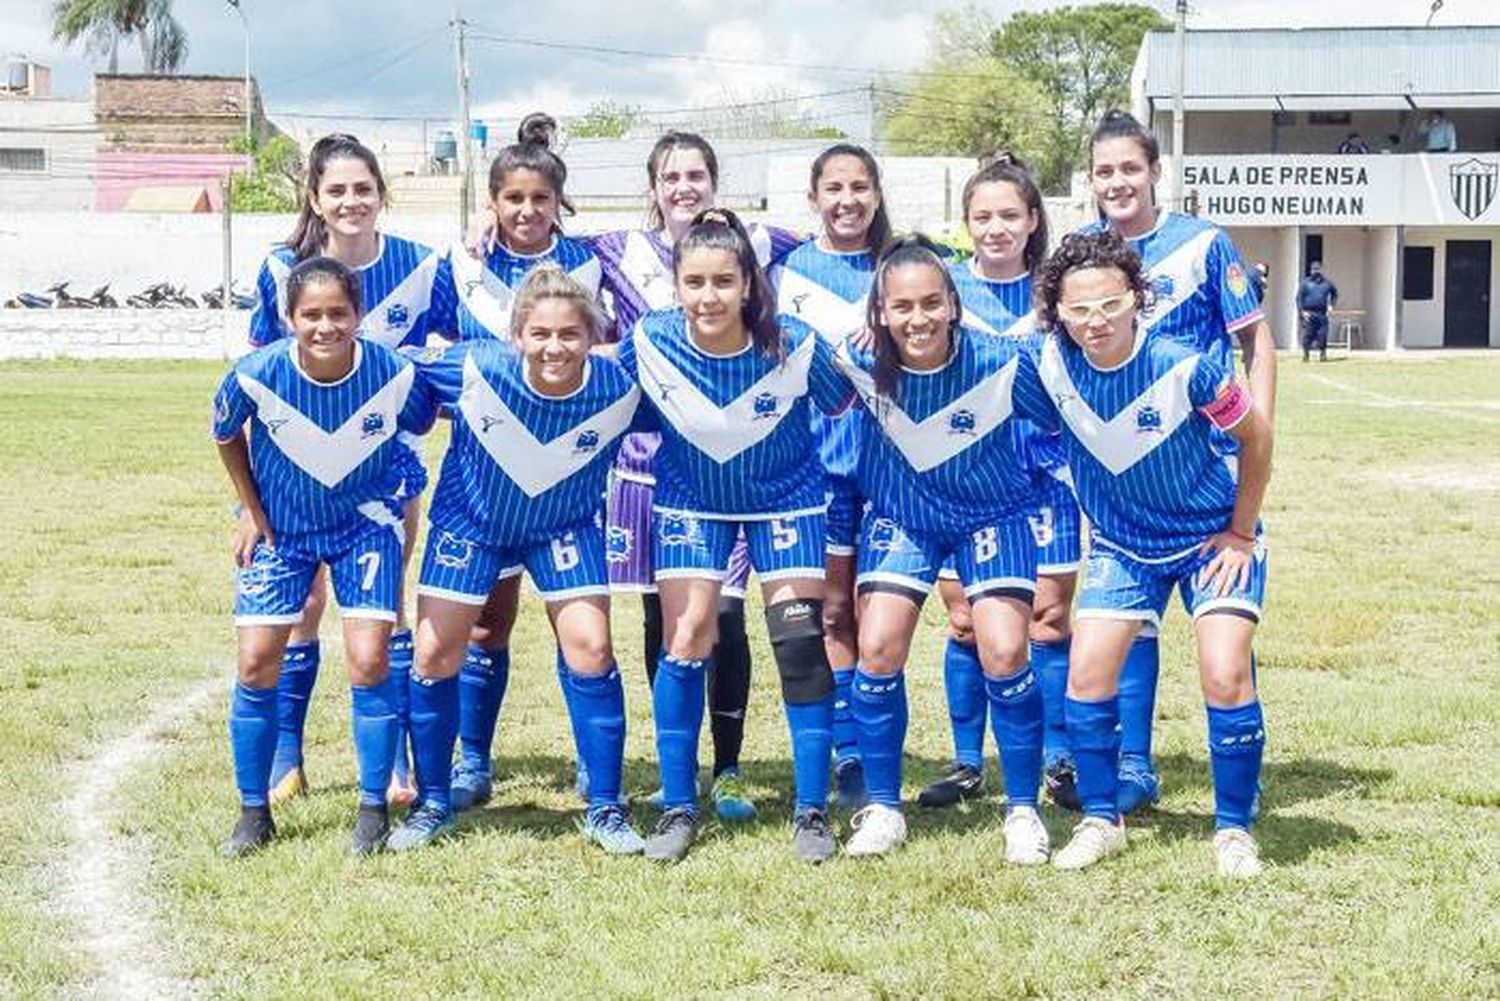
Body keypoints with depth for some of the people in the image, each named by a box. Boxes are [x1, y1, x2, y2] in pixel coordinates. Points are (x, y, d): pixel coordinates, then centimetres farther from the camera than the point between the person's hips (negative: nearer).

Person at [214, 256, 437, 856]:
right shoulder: (257, 375, -25)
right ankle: (254, 812, 14)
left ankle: (374, 809, 6)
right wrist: (250, 510, 0)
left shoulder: (395, 374, -25)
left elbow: (417, 429, -1)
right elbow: (226, 436, -1)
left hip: (366, 524, -1)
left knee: (369, 661, -11)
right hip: (280, 526, 1)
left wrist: (400, 509, 2)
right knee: (256, 663, -2)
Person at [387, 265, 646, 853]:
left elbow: (611, 458, -2)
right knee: (435, 654, 0)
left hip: (564, 528, 0)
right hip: (471, 520, 0)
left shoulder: (618, 391, -25)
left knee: (591, 649, -10)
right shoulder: (476, 367, -30)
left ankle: (604, 810, 5)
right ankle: (432, 804, 18)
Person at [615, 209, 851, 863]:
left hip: (785, 497, -1)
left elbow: (845, 408, -6)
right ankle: (677, 808, 8)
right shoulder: (650, 340, -24)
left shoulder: (795, 344, -27)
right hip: (691, 499, 1)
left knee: (801, 642, -6)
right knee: (685, 639, -5)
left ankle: (812, 811, 6)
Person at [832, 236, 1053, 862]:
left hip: (992, 515, -1)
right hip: (901, 515, 2)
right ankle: (882, 808, 8)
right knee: (878, 650, -12)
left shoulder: (1002, 362, -26)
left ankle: (1023, 811, 6)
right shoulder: (862, 364, -22)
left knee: (1004, 653, -14)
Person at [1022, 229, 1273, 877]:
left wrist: (1241, 534, -7)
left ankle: (1234, 830, 2)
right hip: (1121, 543, 3)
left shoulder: (1184, 368, -28)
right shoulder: (1050, 361, -19)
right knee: (1087, 672, -8)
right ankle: (1100, 819, 11)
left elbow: (1255, 437, -12)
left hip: (1214, 536, -3)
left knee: (1226, 677, -16)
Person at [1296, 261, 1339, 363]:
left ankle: (1323, 354, 6)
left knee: (1322, 335, -3)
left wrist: (1332, 304, 15)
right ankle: (1305, 354, 2)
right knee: (1307, 335, -6)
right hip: (1308, 314, -2)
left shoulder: (1326, 283, 12)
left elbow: (1335, 292, 29)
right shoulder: (1305, 283, 4)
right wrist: (1302, 311, -10)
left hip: (1322, 314, 2)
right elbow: (1299, 298, 1)